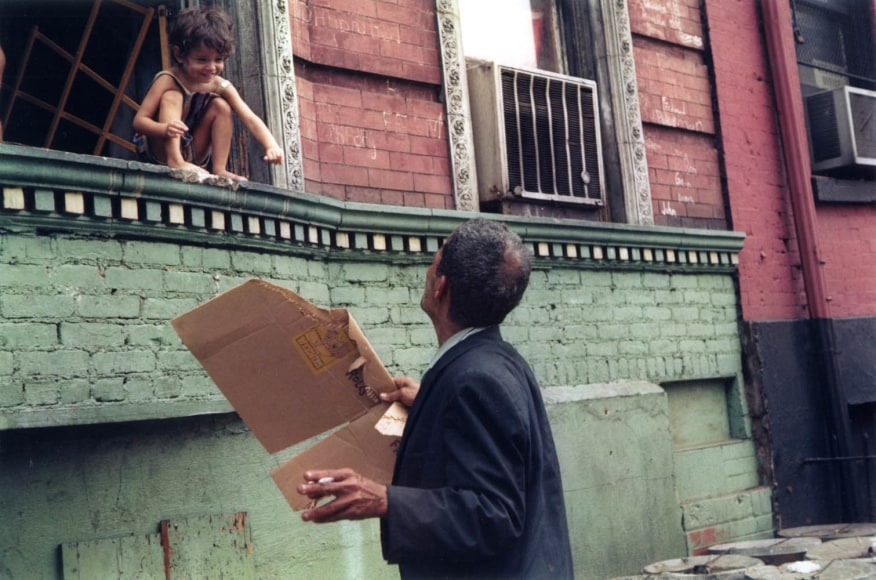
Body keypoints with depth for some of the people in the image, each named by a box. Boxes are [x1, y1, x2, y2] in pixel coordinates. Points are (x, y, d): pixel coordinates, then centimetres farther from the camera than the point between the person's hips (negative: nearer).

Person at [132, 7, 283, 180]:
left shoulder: (220, 87, -8)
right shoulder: (167, 81, -20)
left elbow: (250, 119, -17)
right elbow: (139, 121, -25)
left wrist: (271, 146, -36)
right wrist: (164, 128, -48)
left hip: (192, 153, 4)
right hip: (161, 150, -4)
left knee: (221, 106, -12)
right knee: (172, 97, -24)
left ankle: (219, 169, -17)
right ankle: (174, 160, -34)